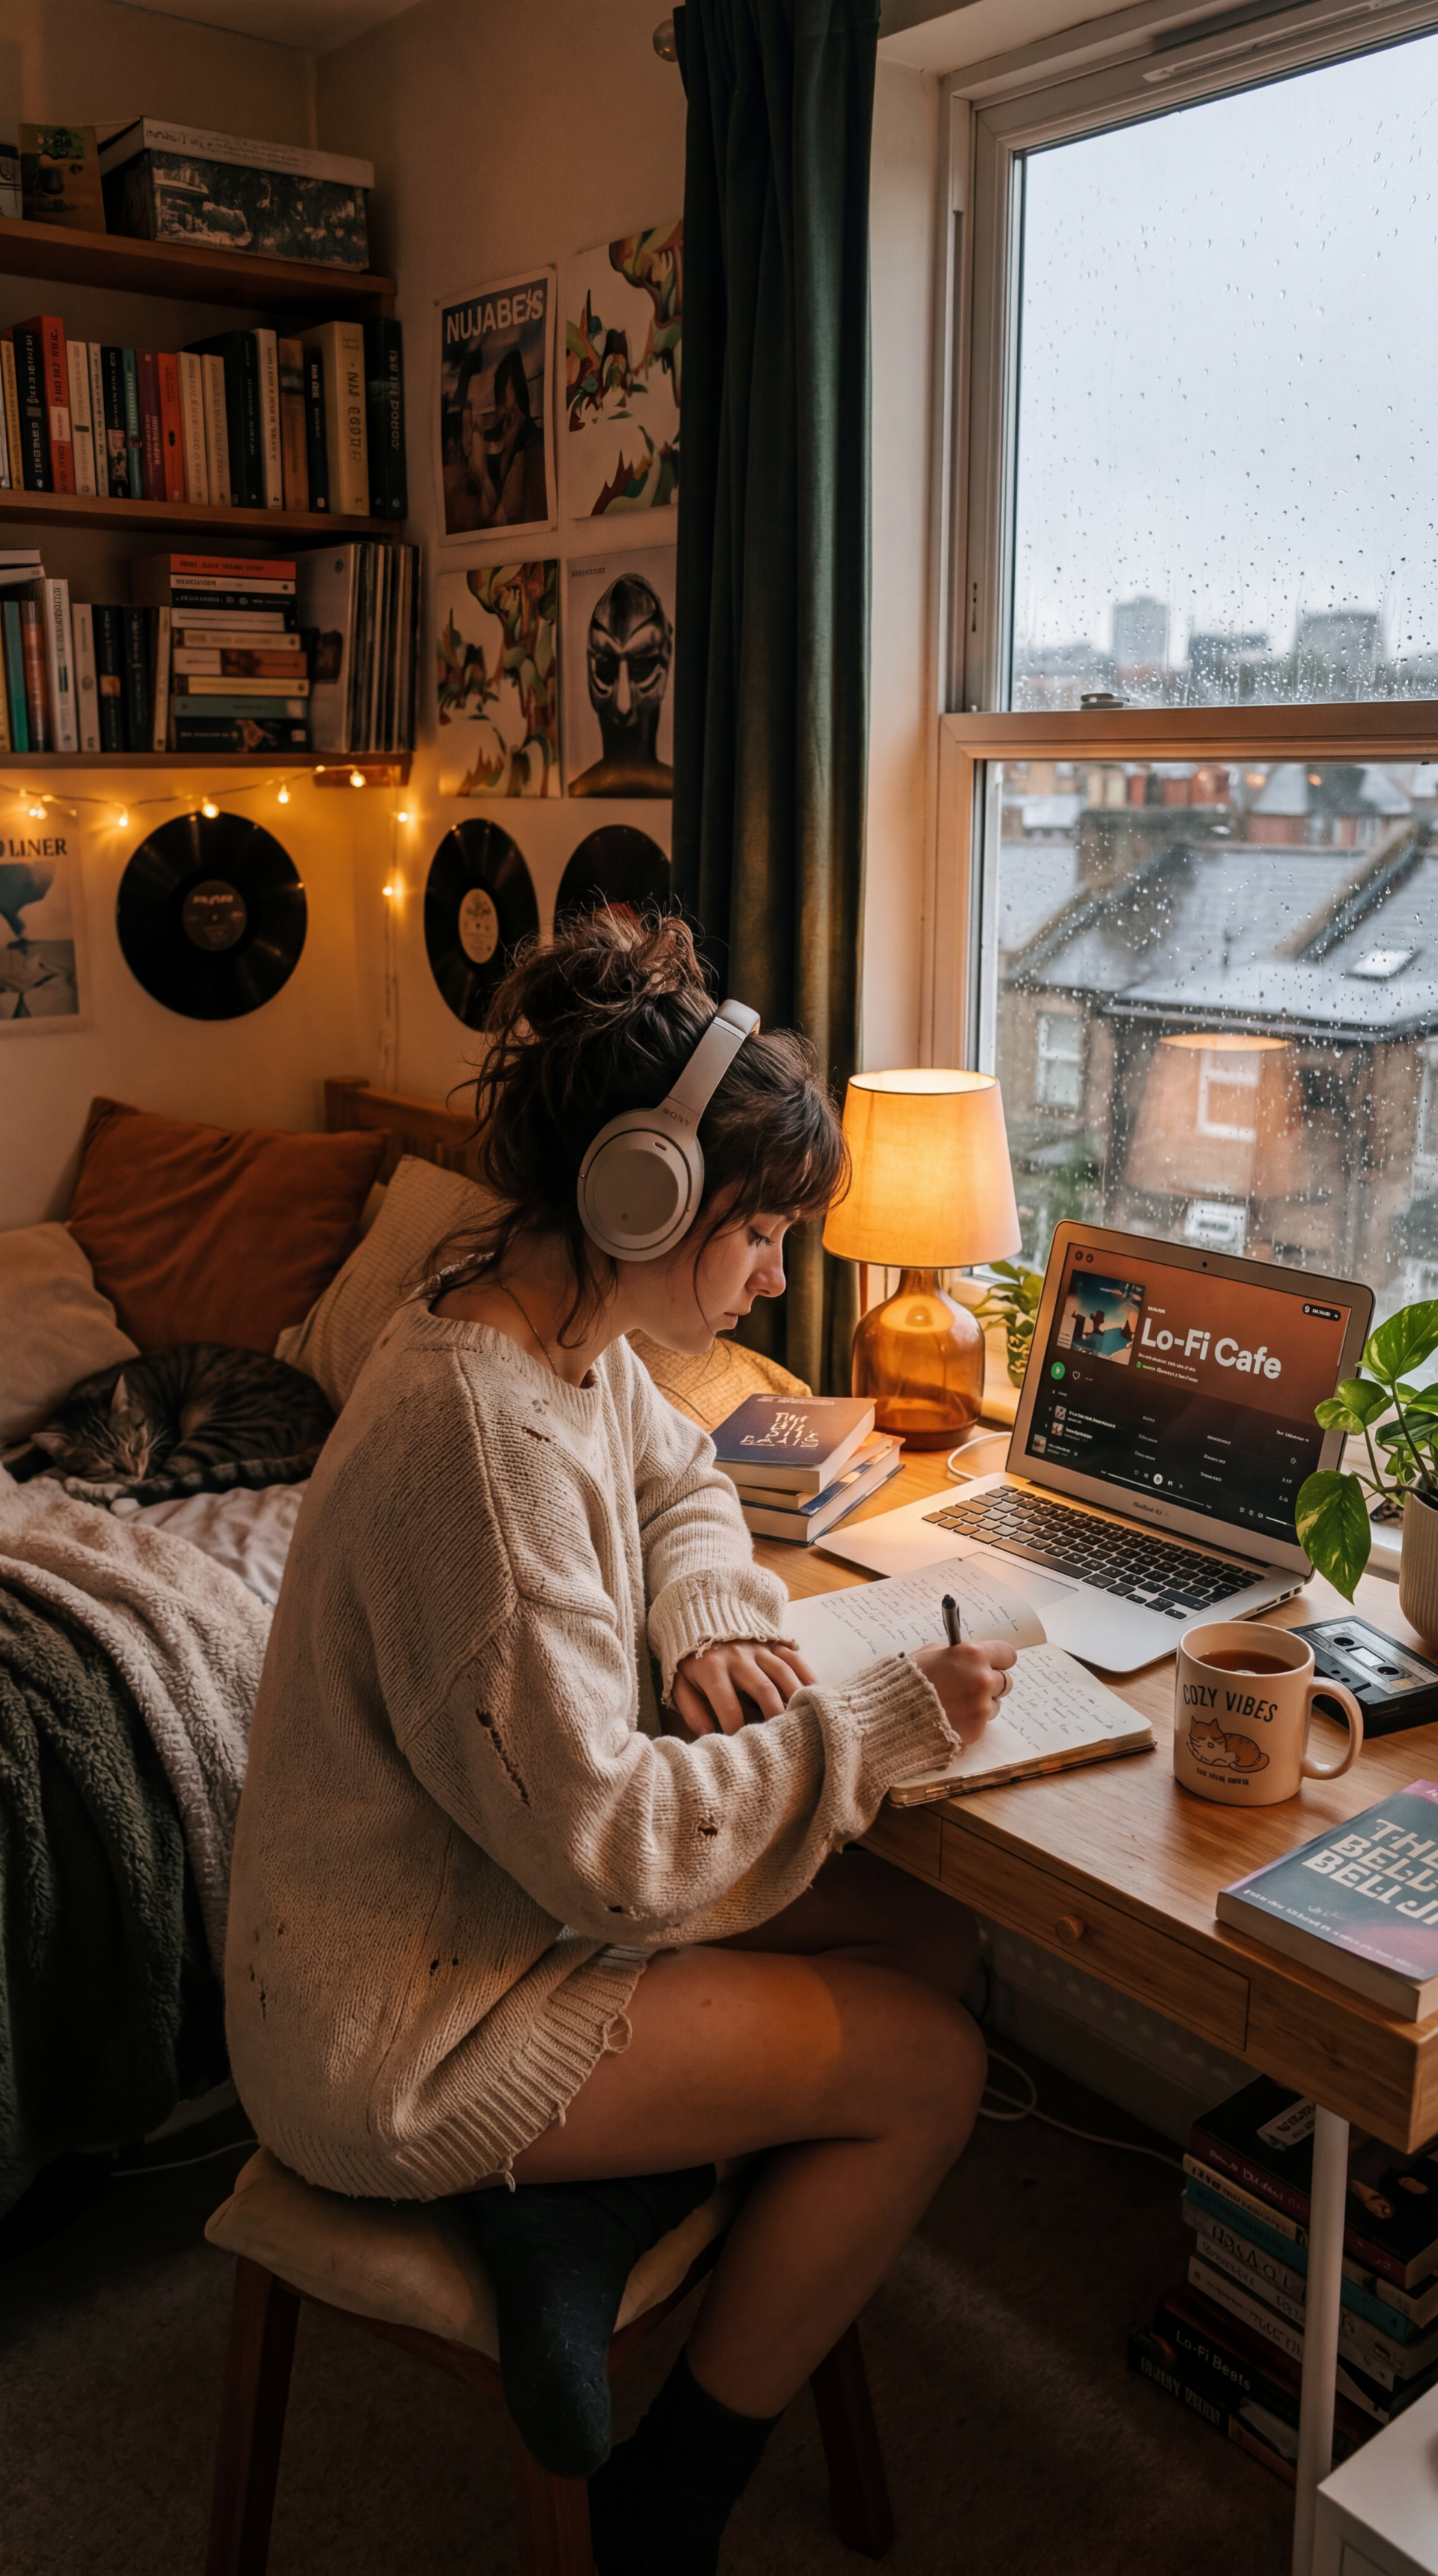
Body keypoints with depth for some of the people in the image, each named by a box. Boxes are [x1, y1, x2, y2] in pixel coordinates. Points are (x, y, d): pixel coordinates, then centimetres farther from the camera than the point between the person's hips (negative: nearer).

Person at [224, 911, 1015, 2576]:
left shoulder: (565, 1330, -3)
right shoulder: (483, 1434, -33)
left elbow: (676, 1479, 18)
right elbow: (602, 1841, -29)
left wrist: (713, 1610, -4)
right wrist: (872, 1726, -20)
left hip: (507, 1890, 9)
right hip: (401, 2031, -9)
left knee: (931, 1942, 6)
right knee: (929, 2070, -3)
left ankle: (596, 2200, 9)